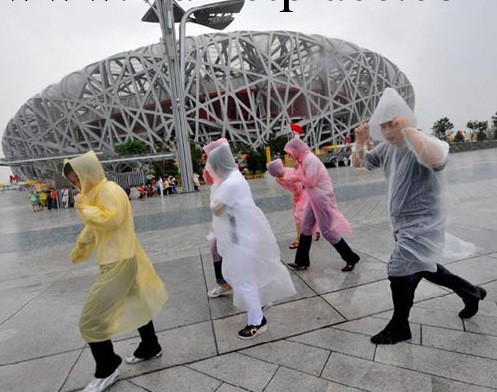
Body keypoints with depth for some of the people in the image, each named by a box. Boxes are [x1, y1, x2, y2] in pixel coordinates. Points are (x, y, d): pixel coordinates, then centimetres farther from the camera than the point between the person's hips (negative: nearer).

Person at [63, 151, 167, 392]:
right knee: (135, 304, 21)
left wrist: (84, 207, -16)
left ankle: (106, 372, 15)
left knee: (91, 320, -3)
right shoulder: (96, 193, 14)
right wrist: (79, 251, 33)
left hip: (119, 263, -10)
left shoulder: (110, 190, -17)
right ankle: (151, 348, 39)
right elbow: (92, 229, 24)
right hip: (116, 261, 10)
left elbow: (111, 219, -31)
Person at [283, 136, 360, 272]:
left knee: (327, 230, -2)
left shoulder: (310, 159, -19)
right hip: (314, 198, 10)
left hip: (322, 198, -10)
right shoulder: (305, 159, 10)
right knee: (306, 227, 12)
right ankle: (302, 262, 23)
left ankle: (351, 258, 14)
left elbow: (310, 183, -20)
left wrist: (298, 173, -9)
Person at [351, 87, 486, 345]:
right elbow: (358, 163, 12)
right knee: (422, 268, 23)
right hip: (403, 224, 9)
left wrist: (408, 129, -36)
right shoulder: (386, 147, 4)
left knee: (399, 271, -6)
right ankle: (470, 292, 47)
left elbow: (436, 158, -45)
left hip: (423, 224, -9)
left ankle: (399, 328, 17)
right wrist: (359, 142, -7)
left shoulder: (422, 144, -21)